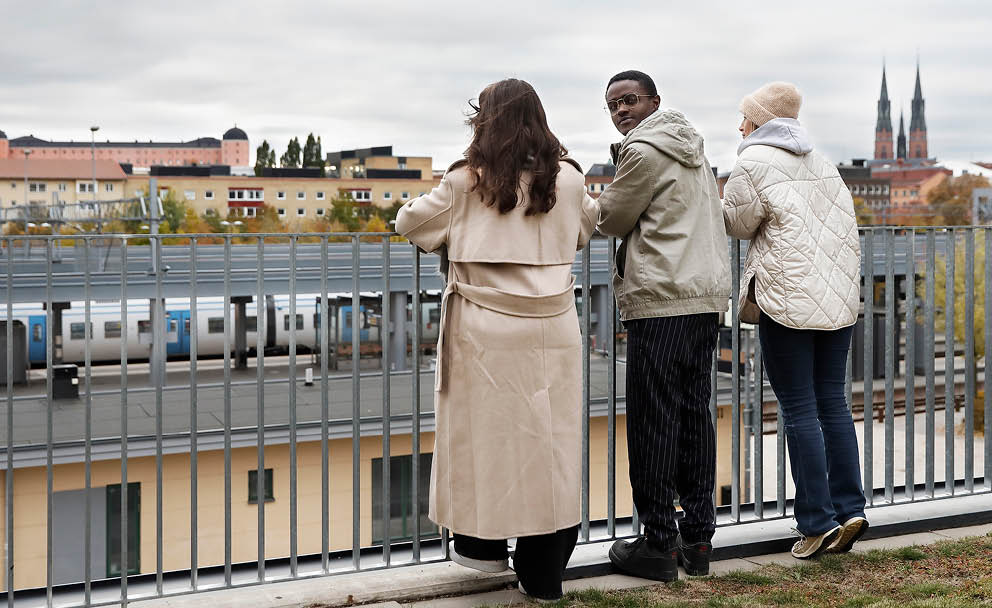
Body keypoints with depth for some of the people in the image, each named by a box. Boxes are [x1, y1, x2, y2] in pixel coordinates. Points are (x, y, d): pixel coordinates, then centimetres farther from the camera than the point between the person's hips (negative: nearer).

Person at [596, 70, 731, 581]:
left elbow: (610, 220, -2)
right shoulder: (691, 147, 19)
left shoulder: (644, 153, -10)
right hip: (707, 295, 9)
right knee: (694, 415, 11)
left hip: (661, 300, -9)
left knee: (652, 423, -4)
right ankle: (698, 539, 15)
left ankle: (660, 544, -1)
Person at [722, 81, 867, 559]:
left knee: (799, 411, -3)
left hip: (788, 298, -7)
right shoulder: (820, 162, 16)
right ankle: (849, 509, 12)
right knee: (833, 403, 12)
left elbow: (738, 223, 2)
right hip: (838, 295, 7)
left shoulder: (754, 163, -4)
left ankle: (817, 521, -1)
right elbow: (846, 221, 19)